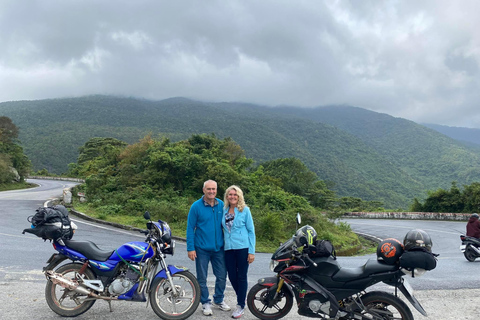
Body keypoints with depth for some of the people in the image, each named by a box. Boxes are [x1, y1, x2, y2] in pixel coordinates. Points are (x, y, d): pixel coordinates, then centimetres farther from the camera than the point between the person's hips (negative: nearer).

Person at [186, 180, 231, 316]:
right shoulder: (196, 206, -10)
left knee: (222, 276, 11)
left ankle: (218, 300, 32)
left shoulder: (222, 205, -1)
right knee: (202, 278, 9)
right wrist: (190, 248, -11)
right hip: (202, 249, -3)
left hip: (219, 248, 3)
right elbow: (190, 228, -8)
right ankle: (206, 303, 27)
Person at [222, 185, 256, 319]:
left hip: (242, 248, -4)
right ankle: (242, 297, 34)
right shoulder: (224, 210, 8)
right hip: (228, 248, 4)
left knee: (241, 277, 3)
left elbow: (251, 231, -2)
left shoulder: (245, 210, -2)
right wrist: (223, 245, 11)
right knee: (232, 276, 9)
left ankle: (241, 305, 16)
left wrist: (252, 251, -8)